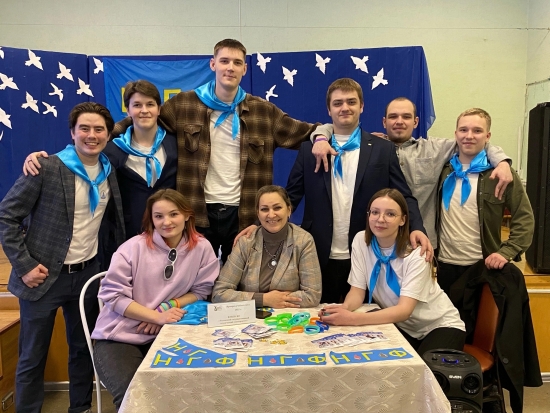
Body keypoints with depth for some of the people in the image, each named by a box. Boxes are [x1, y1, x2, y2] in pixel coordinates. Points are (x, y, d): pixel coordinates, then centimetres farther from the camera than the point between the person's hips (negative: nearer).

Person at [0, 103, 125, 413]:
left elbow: (115, 219, 17)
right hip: (44, 275, -4)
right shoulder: (47, 168, -14)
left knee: (83, 349, 18)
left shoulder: (109, 172, 2)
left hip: (88, 273, 5)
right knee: (33, 356, 11)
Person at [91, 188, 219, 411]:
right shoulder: (133, 247, -10)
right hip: (119, 336, -2)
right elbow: (113, 296, -12)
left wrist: (168, 307, -14)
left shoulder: (202, 247, -4)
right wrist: (157, 316, -21)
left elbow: (200, 291, 2)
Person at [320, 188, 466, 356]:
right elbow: (357, 291, -9)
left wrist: (352, 318, -43)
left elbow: (404, 310, -30)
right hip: (401, 325, 4)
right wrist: (344, 308, -33)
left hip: (440, 325, -3)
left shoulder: (416, 253, -23)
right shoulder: (361, 241, -11)